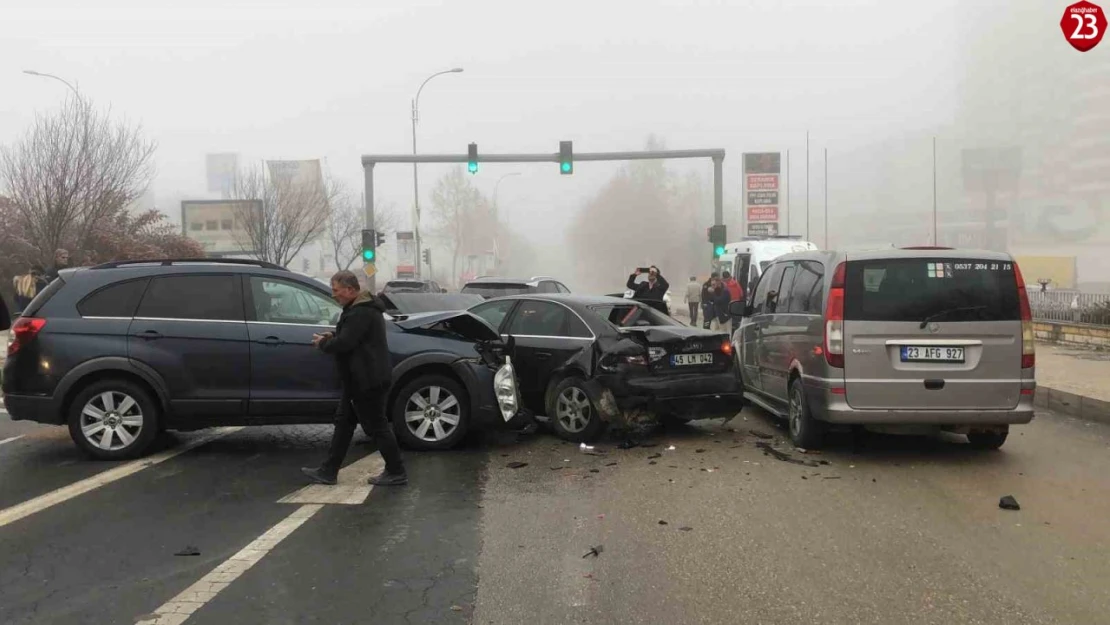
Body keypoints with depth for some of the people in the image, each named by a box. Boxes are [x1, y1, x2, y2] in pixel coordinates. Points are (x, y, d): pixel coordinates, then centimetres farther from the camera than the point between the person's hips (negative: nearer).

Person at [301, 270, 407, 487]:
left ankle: (396, 473, 7)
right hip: (361, 380, 11)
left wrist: (322, 343, -8)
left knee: (377, 426, -3)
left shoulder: (361, 313, -21)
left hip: (367, 381, -11)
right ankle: (328, 471, 21)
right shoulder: (360, 308, 15)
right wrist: (332, 337, 7)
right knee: (344, 422, 14)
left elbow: (344, 344, -27)